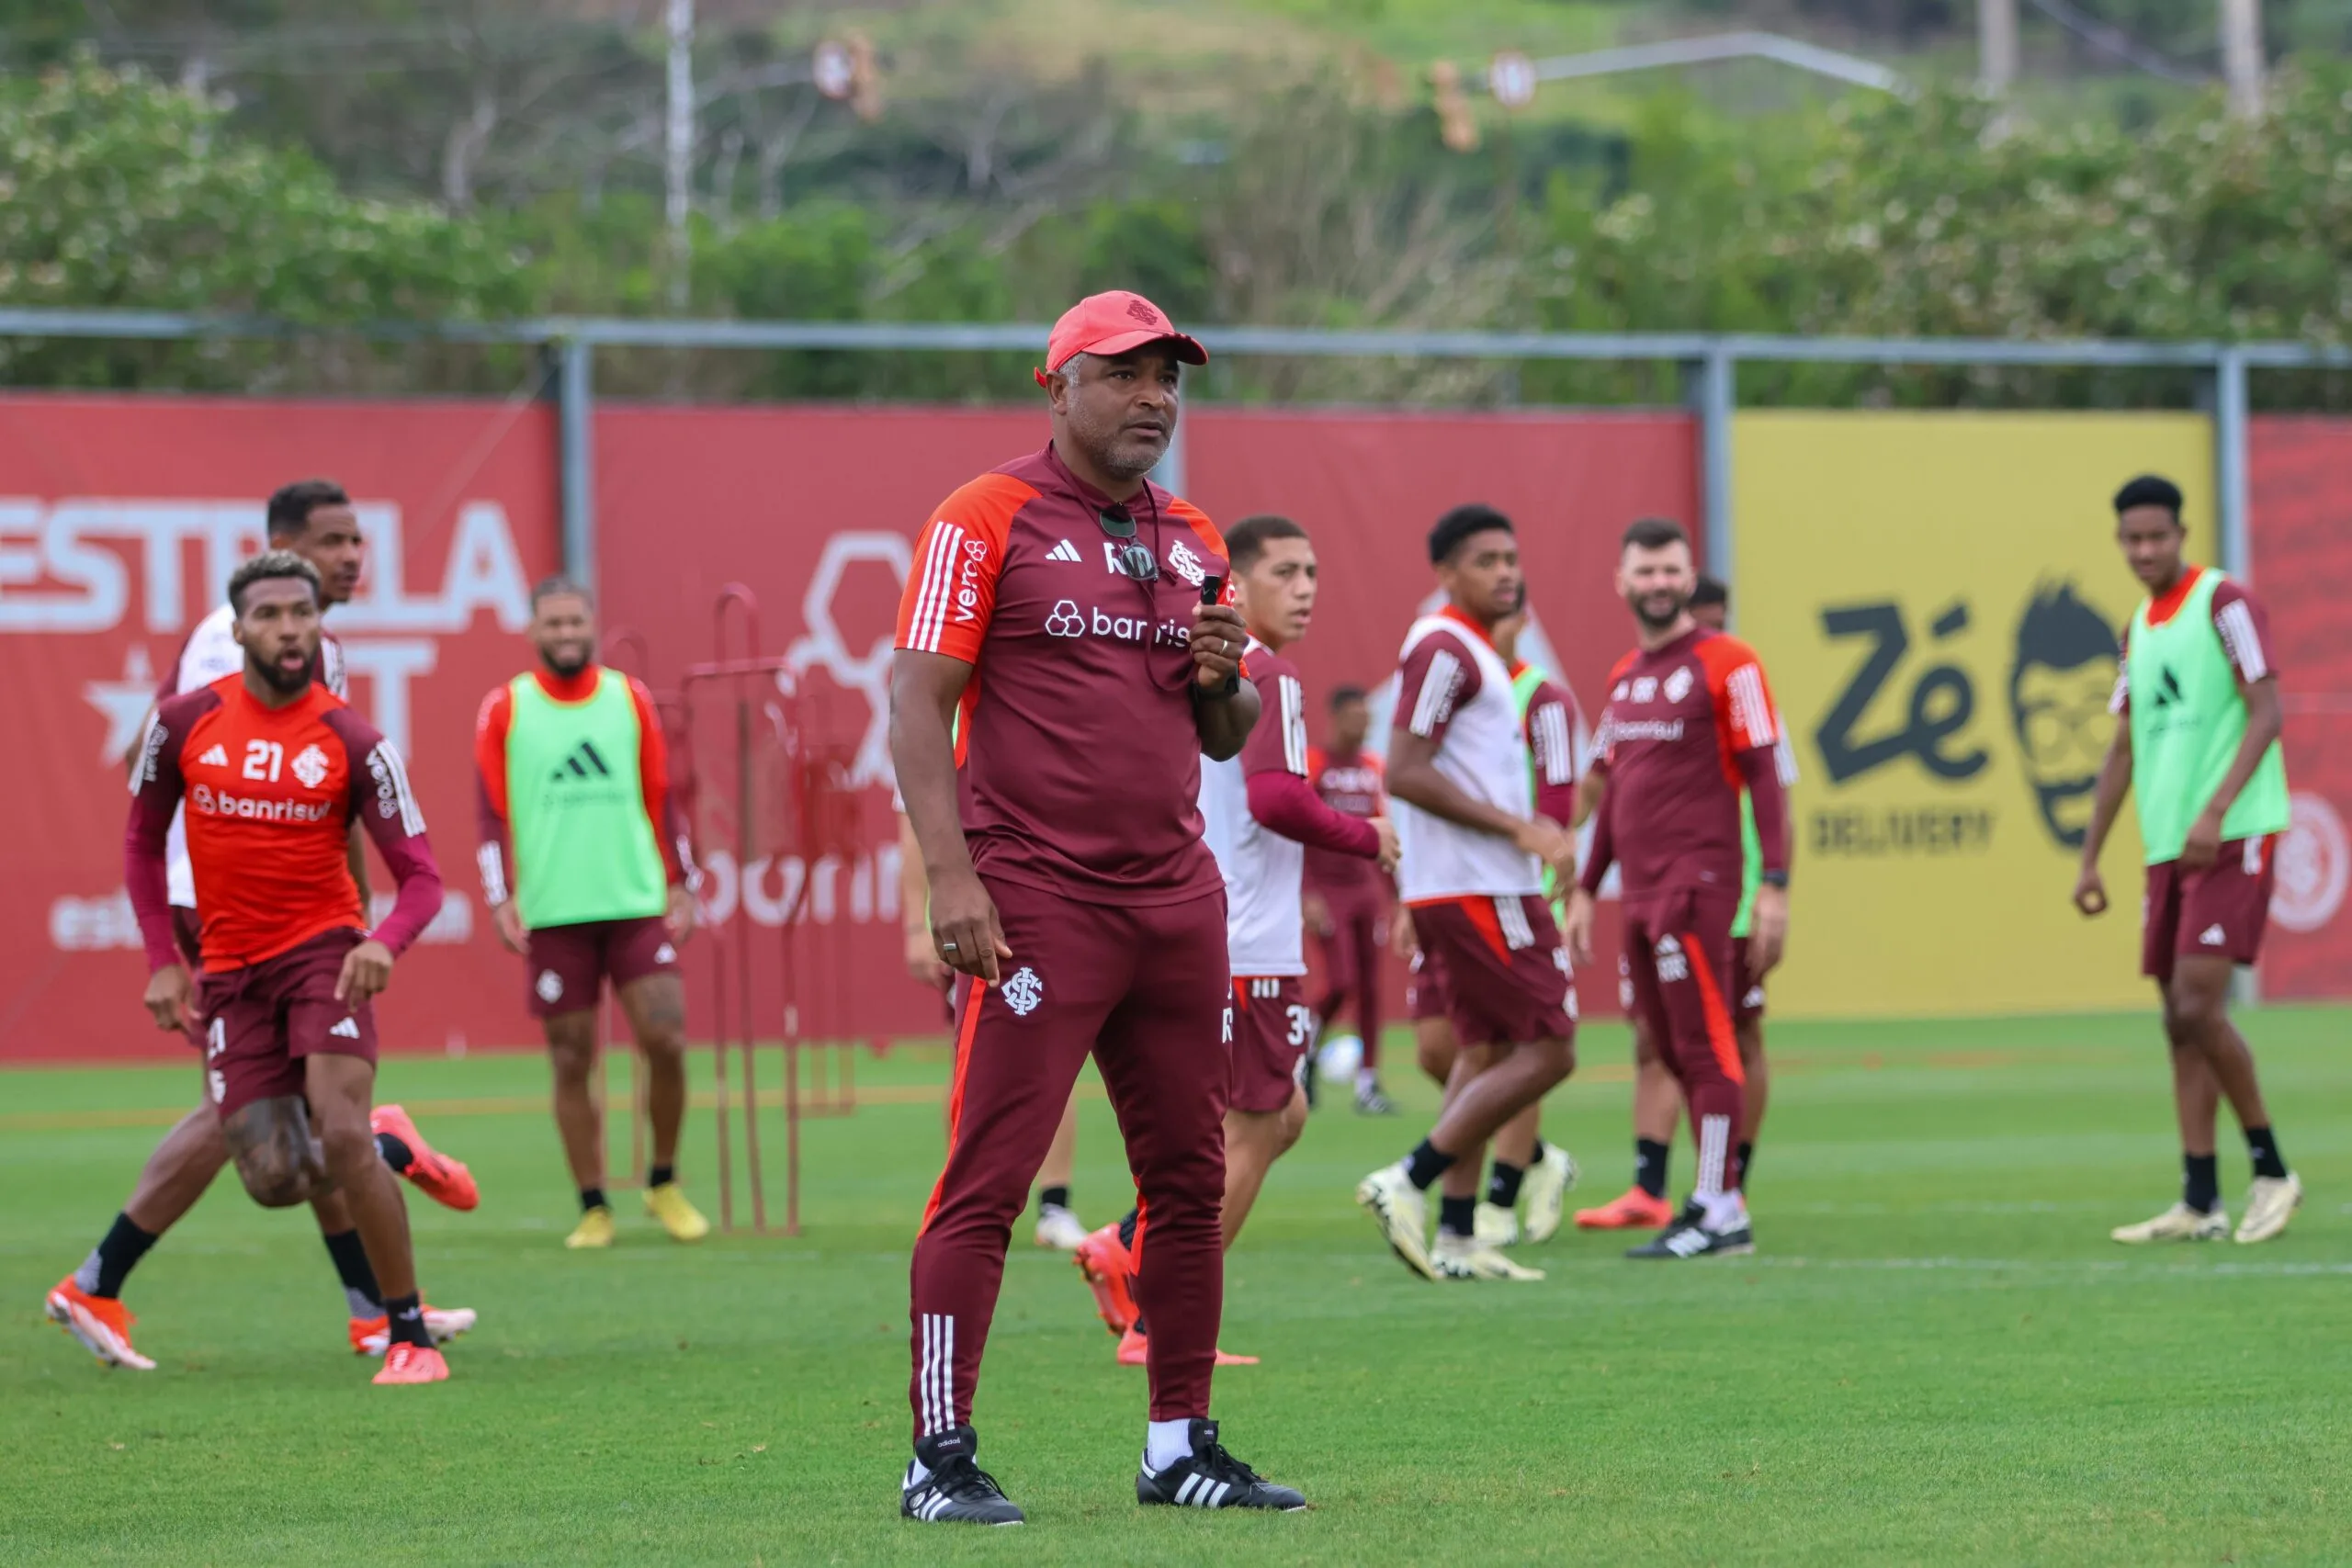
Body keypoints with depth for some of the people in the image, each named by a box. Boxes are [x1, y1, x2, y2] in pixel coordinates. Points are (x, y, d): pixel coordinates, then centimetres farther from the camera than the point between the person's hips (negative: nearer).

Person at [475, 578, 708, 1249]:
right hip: (552, 916, -1)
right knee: (572, 1063, 0)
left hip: (637, 904, 1)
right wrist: (501, 899, -6)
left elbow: (661, 798, 13)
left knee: (665, 1040, -9)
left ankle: (664, 1184, 11)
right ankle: (593, 1209, 8)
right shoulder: (505, 710, 3)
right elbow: (491, 813, 3)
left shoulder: (631, 698, 9)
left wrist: (681, 885, 8)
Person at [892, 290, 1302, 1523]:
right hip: (1036, 902, -7)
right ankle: (940, 1458, -7)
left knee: (1190, 1180, 8)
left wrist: (1223, 678, -1)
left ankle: (1181, 1447, 15)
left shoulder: (1191, 542, 17)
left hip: (1177, 901, 7)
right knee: (988, 1178, -9)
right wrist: (952, 875, -19)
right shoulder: (986, 520, -3)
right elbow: (918, 703, -9)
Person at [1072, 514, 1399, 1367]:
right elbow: (1277, 798, -26)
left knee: (1281, 1115, 19)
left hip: (1195, 937, 10)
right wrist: (1367, 839, -12)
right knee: (1250, 1134, -1)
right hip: (1247, 945, -10)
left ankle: (1126, 1249, 12)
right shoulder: (1266, 676, -13)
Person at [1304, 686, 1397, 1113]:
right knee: (1341, 984, -14)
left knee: (1370, 989, 2)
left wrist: (1395, 896, 17)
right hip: (1327, 891, -5)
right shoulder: (1312, 766, -7)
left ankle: (1368, 1082, 6)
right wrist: (1306, 896, -16)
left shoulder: (1373, 769, 10)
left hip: (1367, 887, 5)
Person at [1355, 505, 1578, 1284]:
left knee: (1487, 1052, 11)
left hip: (1452, 891, 10)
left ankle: (1456, 1235, 11)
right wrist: (1516, 826, -20)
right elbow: (1405, 773, -20)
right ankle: (1408, 1183, -9)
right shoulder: (1443, 648, -13)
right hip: (1478, 891, -10)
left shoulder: (1473, 654, 18)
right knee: (1549, 1050, -9)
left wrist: (1529, 830, 17)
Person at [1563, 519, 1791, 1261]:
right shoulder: (1625, 677, 16)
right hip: (1640, 891, 8)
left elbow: (1764, 778, -9)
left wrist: (1775, 886, -15)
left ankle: (1720, 1210, -8)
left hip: (1697, 885, -8)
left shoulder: (1726, 664, -6)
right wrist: (1585, 890, 21)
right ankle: (1716, 1199, 13)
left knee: (1703, 1047, -9)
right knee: (1673, 1052, 8)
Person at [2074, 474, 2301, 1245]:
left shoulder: (2224, 603, -6)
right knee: (2179, 1023, 4)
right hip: (2168, 848, 8)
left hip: (2233, 838, -8)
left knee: (2198, 1007, -15)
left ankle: (2272, 1172, -3)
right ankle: (2200, 1204, 6)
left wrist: (2216, 811, -23)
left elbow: (2266, 713, -13)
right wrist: (2090, 859, 16)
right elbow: (2123, 751, 21)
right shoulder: (2137, 632, 17)